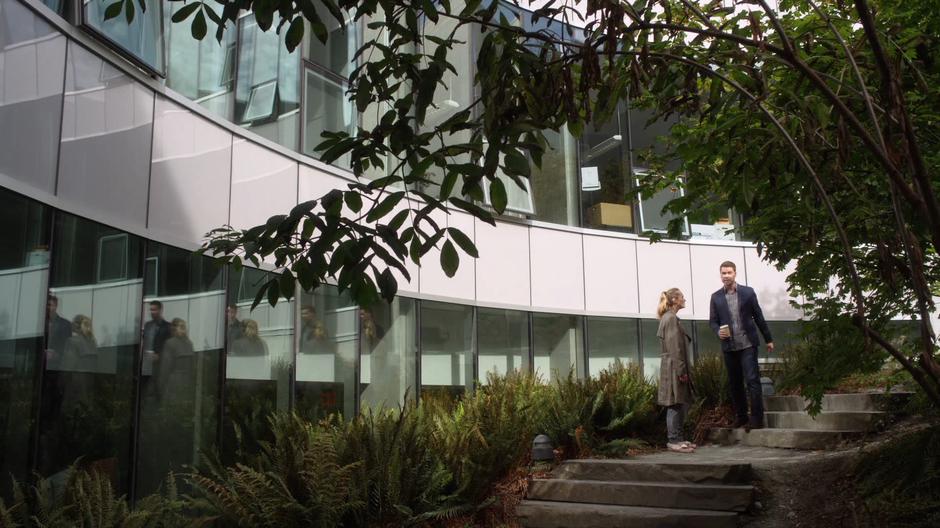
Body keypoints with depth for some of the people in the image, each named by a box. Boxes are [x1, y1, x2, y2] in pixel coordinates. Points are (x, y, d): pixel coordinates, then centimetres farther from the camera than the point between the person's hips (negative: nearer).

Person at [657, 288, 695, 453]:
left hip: (676, 369, 10)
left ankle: (678, 438, 18)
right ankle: (673, 440, -2)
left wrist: (683, 370, 20)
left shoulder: (670, 318, 19)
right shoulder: (671, 318, -13)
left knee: (682, 402, 12)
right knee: (676, 404, -6)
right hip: (674, 368, -10)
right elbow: (674, 347, -19)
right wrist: (681, 371, -20)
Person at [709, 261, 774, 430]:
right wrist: (718, 331, -15)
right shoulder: (716, 297, 5)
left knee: (752, 380, -8)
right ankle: (740, 417, 18)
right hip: (728, 346, 2)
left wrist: (768, 339, 10)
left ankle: (757, 418, -5)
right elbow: (712, 321, 7)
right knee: (735, 383, 8)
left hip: (747, 344, -2)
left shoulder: (748, 292, 1)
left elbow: (758, 316, 6)